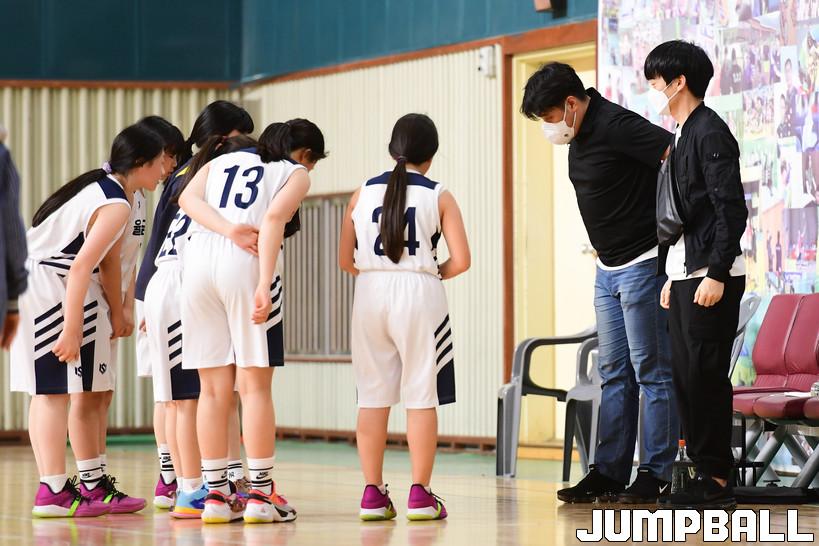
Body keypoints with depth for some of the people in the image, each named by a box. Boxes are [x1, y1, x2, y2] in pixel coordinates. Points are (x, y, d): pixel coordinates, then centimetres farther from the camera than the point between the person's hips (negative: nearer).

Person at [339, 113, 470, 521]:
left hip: (370, 292, 3)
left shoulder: (363, 194, 6)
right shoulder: (439, 197, -1)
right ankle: (420, 495, 2)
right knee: (421, 397, 3)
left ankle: (372, 494, 8)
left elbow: (346, 261, 7)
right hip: (419, 294, -3)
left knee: (373, 397, 9)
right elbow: (460, 260, -7)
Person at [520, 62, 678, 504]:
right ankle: (609, 474, 13)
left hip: (643, 264, -10)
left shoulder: (616, 127, -18)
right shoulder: (578, 136, 10)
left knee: (651, 371, -5)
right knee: (614, 373, 10)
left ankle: (654, 477, -3)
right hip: (608, 269, 10)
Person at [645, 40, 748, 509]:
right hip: (686, 274, 10)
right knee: (687, 377, 7)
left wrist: (716, 274, -21)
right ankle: (707, 472, 10)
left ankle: (717, 480, -7)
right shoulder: (685, 136, 18)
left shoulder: (711, 133, -10)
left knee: (705, 375, -9)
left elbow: (732, 210, -16)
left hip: (713, 277, -10)